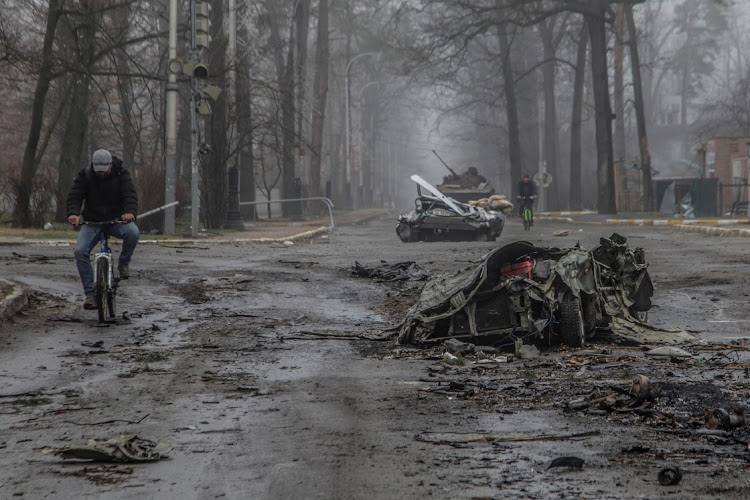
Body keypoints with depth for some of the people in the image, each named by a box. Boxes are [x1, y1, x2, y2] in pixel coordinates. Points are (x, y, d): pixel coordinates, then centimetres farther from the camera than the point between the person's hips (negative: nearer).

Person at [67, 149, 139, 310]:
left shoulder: (122, 175, -5)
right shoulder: (84, 176, -4)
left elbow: (130, 195, -20)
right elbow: (75, 196, -15)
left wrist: (130, 212, -43)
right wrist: (73, 213, -38)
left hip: (116, 220, -1)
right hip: (92, 222, 1)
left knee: (133, 233, -35)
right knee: (80, 252, -23)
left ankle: (123, 263, -5)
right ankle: (90, 294, -16)